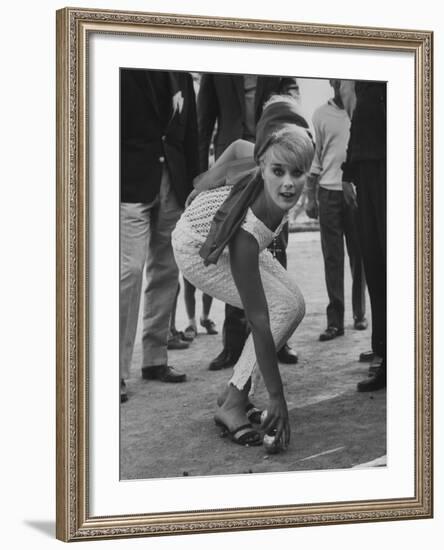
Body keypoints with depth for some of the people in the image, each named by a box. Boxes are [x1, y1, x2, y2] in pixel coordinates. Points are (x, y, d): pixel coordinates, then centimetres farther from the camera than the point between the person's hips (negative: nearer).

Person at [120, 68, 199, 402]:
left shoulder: (180, 75, 11)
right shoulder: (125, 71, -6)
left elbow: (189, 129, 14)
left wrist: (193, 181, 8)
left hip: (172, 183, 6)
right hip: (132, 183, -6)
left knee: (166, 270, 9)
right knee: (129, 269, -11)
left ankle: (155, 359, 20)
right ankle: (118, 371, -6)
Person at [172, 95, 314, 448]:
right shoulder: (247, 230, -43)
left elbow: (238, 146, -7)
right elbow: (258, 320, -40)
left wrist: (205, 186, 10)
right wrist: (277, 398, -36)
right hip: (199, 252, -7)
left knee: (296, 305, -2)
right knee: (284, 306, -20)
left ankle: (236, 390, 9)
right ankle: (233, 405, -10)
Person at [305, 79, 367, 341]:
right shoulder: (321, 114, 8)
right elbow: (314, 157, 10)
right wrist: (310, 197, 5)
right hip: (329, 192, 1)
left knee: (359, 255, 5)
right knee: (332, 257, -1)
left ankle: (360, 313, 17)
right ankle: (335, 320, 0)